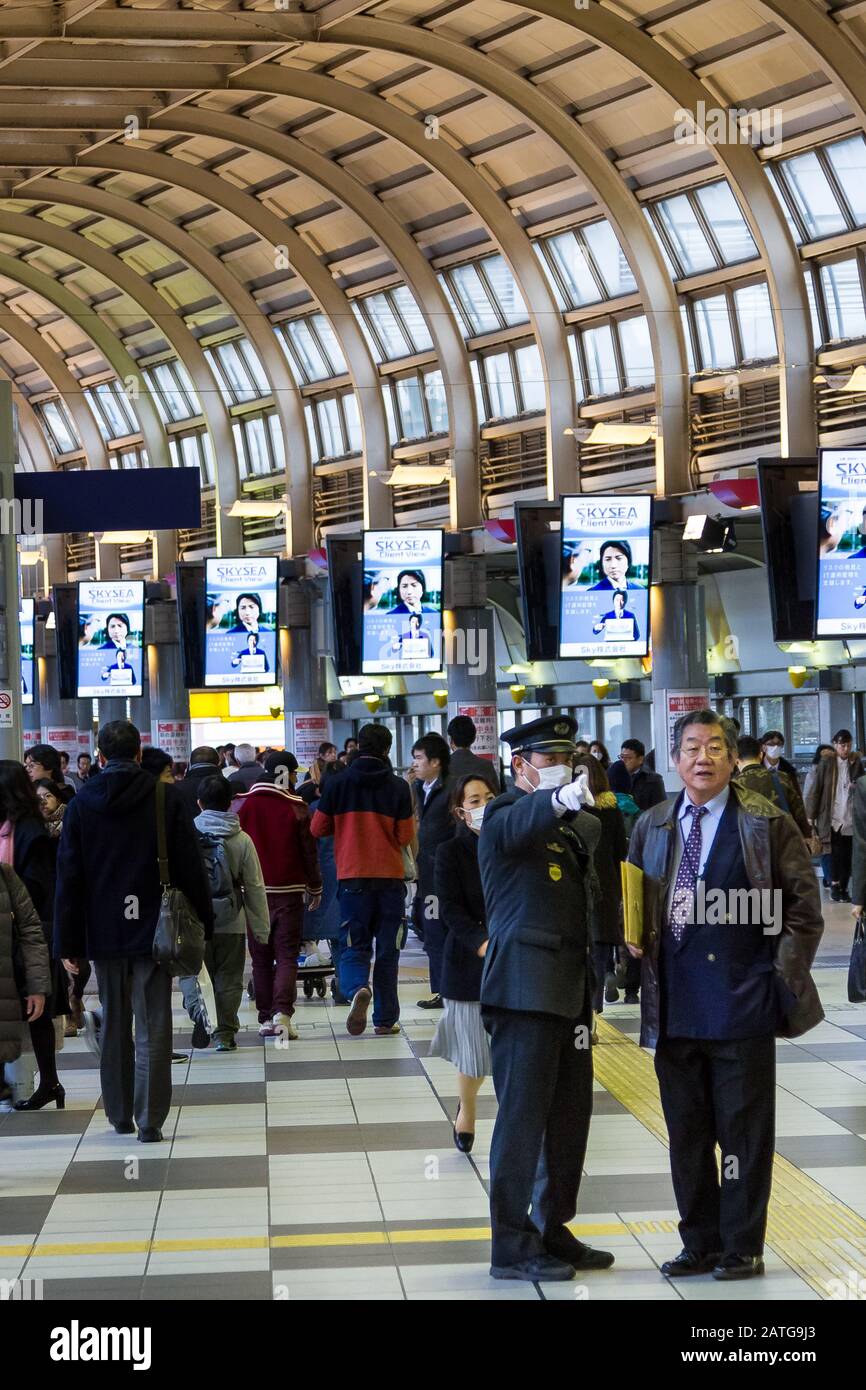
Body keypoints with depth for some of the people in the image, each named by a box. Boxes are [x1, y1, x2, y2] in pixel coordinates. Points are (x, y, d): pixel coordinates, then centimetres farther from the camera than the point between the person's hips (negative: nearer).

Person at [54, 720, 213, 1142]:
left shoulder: (81, 805, 0)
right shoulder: (165, 799, -4)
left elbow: (68, 878, 1)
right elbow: (190, 866, -4)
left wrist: (68, 942, 4)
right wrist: (203, 926, 5)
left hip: (103, 933, 2)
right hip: (154, 931, -2)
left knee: (114, 1025, 14)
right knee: (152, 1028, 1)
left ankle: (120, 1115, 22)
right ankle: (150, 1120, -3)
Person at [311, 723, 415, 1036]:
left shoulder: (336, 784, -2)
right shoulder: (398, 787, -3)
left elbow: (318, 828, 3)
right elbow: (406, 836, -3)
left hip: (352, 878, 0)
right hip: (390, 878, 0)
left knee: (354, 946, 6)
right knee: (387, 950, 9)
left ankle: (358, 989, -24)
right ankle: (385, 1019, 10)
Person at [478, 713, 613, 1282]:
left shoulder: (581, 825, 17)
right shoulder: (506, 815, -8)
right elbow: (522, 826, -33)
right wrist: (561, 799, -53)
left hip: (570, 987, 8)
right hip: (526, 987, -8)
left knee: (570, 1114, 13)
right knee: (523, 1117, -4)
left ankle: (553, 1231, 25)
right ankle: (513, 1247, 2)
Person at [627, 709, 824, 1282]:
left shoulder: (767, 823, -2)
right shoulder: (652, 826, 10)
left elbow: (803, 906, -1)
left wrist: (784, 977, -6)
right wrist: (635, 940, 3)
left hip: (743, 1004, -4)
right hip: (675, 1007, 4)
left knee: (744, 1129, 2)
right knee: (686, 1132, 11)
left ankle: (743, 1249, 13)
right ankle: (700, 1245, 22)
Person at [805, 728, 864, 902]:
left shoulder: (856, 763, 8)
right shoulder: (826, 764, -2)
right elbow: (815, 789, -2)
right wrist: (810, 816, -5)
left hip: (851, 818, 3)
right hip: (832, 817, -3)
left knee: (847, 855, 3)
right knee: (837, 853, -5)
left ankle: (843, 888, 12)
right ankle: (835, 886, 6)